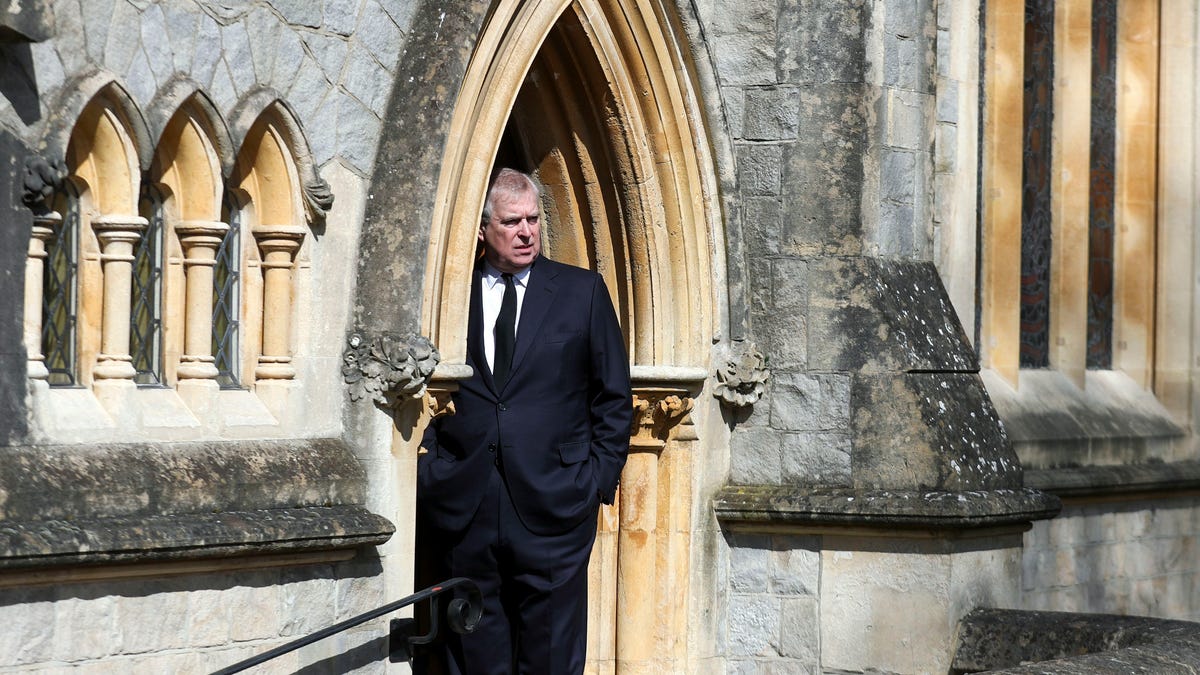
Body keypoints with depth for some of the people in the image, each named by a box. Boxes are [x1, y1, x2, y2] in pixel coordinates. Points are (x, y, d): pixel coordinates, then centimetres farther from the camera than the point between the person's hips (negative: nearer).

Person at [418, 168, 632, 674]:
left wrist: (599, 480, 2)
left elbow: (613, 398, 10)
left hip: (552, 505, -1)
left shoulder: (582, 292, 8)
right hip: (465, 511, 1)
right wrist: (430, 471, 2)